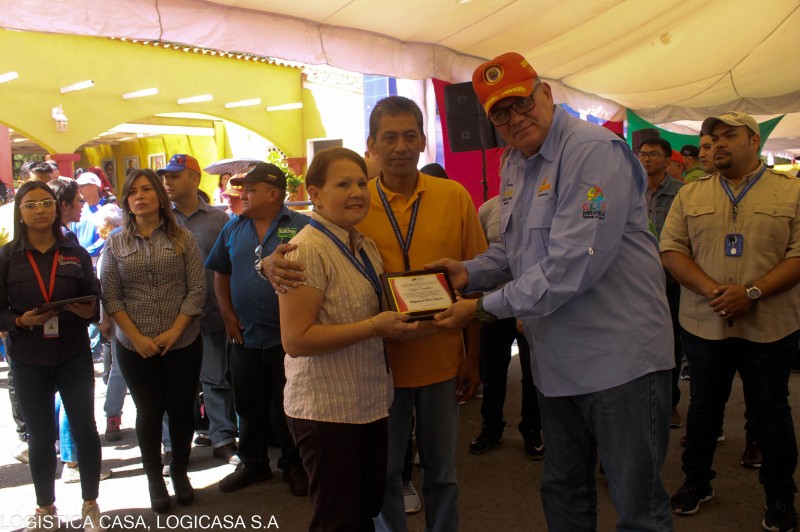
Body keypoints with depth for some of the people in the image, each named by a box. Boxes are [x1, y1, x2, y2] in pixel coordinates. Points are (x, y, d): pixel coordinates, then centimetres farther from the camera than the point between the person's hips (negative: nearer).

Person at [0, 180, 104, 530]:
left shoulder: (76, 253, 3)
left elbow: (95, 301, 4)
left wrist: (87, 309, -17)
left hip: (74, 356, 1)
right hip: (28, 362, -1)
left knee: (84, 429, 6)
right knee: (40, 436, 10)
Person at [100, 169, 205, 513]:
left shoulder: (182, 238, 0)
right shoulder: (115, 243, 3)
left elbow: (196, 289, -4)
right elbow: (110, 296, 0)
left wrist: (175, 331, -12)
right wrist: (137, 337, -10)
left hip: (183, 343, 0)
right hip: (134, 347, 0)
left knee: (181, 408, 8)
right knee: (148, 411, 9)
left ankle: (180, 471, 29)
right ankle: (154, 478, 26)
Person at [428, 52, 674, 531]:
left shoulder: (594, 151, -18)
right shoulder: (515, 168, 10)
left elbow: (572, 265, -26)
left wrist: (487, 307, -20)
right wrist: (470, 272, 0)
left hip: (620, 355, -8)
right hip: (558, 360, 9)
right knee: (563, 491, 22)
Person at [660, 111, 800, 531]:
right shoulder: (691, 195, 6)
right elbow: (671, 250, -1)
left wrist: (752, 292, -20)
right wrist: (713, 290, -16)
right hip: (704, 324, 2)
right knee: (703, 407, 15)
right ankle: (696, 482, 33)